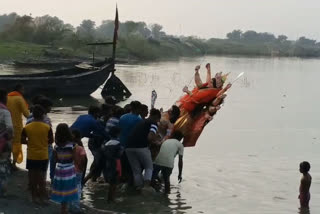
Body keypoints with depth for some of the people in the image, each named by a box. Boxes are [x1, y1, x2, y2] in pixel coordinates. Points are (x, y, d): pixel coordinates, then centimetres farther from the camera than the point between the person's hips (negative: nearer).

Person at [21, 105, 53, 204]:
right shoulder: (47, 127, -11)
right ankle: (42, 196, 11)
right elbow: (51, 141, -3)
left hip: (31, 156, 0)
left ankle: (34, 196, 19)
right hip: (43, 156, 0)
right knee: (41, 176, 9)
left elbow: (22, 140, -2)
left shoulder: (27, 128, -10)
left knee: (32, 176, 12)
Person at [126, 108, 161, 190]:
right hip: (141, 147, -6)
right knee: (149, 167, 13)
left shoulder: (142, 122, 28)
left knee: (136, 170, 17)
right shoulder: (153, 123, 7)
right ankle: (146, 184, -5)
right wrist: (153, 141, 12)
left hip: (129, 147, 6)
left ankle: (139, 187, 10)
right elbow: (150, 137, -10)